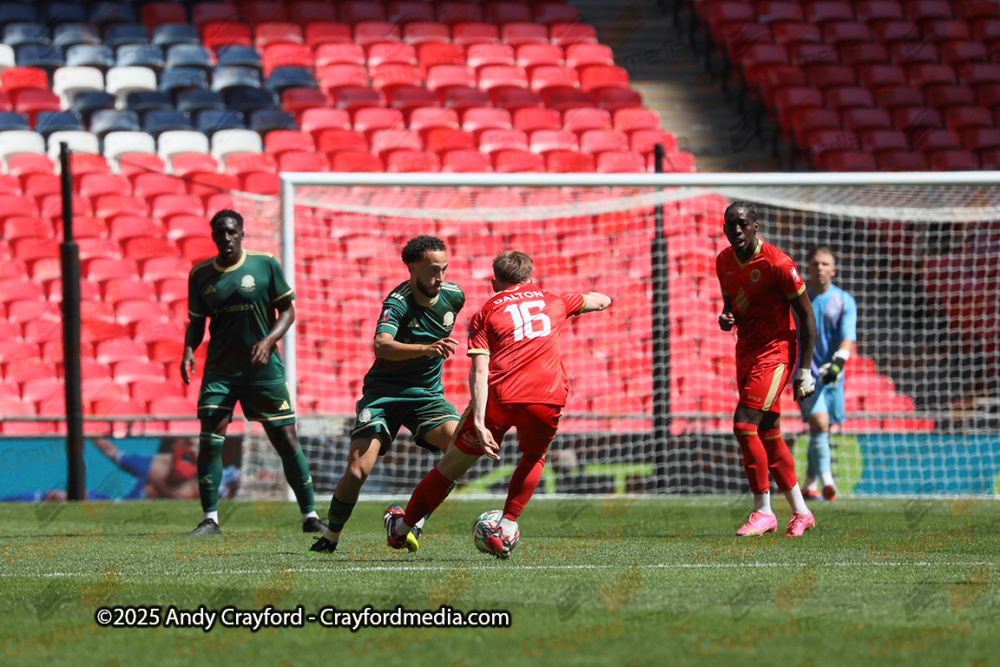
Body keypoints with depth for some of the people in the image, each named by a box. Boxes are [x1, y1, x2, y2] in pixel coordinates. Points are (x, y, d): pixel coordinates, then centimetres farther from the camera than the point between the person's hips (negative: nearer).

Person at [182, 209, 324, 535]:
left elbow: (287, 311, 1)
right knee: (209, 441, -11)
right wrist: (189, 349, -8)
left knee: (286, 441, -2)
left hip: (264, 368, -2)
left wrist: (268, 341, -16)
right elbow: (196, 322, 12)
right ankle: (210, 518, -2)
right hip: (219, 370, 2)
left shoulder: (266, 265, -3)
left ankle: (310, 516, 9)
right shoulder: (200, 275, 4)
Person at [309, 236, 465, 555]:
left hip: (427, 394, 4)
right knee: (357, 471, -18)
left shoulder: (454, 296, -3)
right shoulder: (398, 302, -22)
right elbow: (382, 345, -41)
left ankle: (415, 522, -14)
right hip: (384, 392, -4)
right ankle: (331, 535, 9)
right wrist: (427, 349, -54)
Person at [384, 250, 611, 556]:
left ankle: (401, 529, 29)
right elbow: (601, 301, 42)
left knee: (452, 465, 15)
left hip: (499, 396, -1)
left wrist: (479, 423, -9)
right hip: (546, 398, 1)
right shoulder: (553, 301, 23)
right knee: (533, 457, 31)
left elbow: (479, 371, 0)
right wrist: (602, 297, 66)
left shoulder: (487, 312, 15)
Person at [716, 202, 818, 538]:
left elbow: (806, 315, -12)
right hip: (746, 354, 8)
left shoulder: (777, 264, -17)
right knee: (768, 434, 9)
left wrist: (805, 371, -13)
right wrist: (726, 318, -5)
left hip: (775, 353, -8)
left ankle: (763, 511, -7)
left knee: (744, 424, -17)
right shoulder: (724, 262, 5)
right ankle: (800, 512, 19)